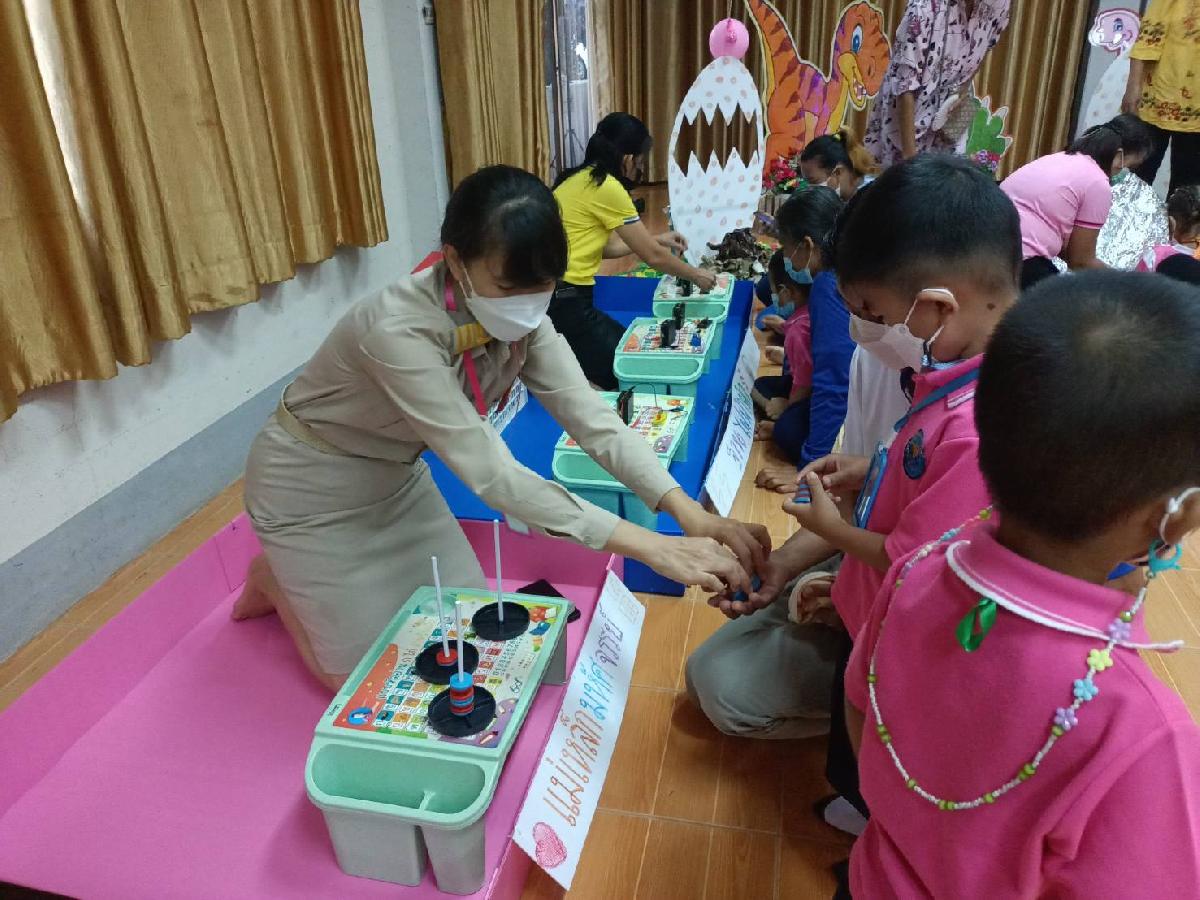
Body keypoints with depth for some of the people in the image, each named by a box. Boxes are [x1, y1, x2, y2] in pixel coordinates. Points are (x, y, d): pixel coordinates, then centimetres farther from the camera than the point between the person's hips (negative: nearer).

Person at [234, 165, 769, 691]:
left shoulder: (520, 319, -16)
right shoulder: (399, 330, -38)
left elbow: (590, 416, -20)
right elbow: (490, 471, -42)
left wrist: (688, 512, -33)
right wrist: (654, 548, -44)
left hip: (395, 475, 7)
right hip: (315, 486, -6)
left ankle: (318, 576, 29)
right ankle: (280, 579, 24)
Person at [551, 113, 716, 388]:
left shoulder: (581, 178, 13)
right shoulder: (606, 187, -13)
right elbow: (652, 257, -7)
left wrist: (656, 240, 27)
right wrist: (696, 275, 8)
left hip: (555, 296, 9)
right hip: (563, 301, -9)